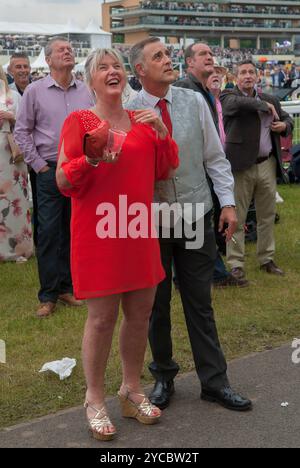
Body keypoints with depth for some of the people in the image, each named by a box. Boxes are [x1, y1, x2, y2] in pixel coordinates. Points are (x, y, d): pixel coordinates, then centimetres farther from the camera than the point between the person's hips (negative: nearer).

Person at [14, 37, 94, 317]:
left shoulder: (86, 91, 7)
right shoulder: (35, 91, -1)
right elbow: (22, 131, 1)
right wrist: (38, 164, -4)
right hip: (50, 171, -3)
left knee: (73, 231, 9)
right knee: (48, 232, -2)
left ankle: (66, 286, 21)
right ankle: (48, 295, 7)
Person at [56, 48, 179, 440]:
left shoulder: (142, 121, 11)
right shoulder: (79, 121, -5)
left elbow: (164, 171, 11)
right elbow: (64, 182, -8)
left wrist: (162, 133, -3)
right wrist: (93, 160, -25)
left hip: (139, 231, 6)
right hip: (98, 232, -5)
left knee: (141, 312, 11)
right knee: (102, 316, -2)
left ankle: (132, 390, 28)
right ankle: (95, 400, 14)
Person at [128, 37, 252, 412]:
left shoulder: (194, 102, 0)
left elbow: (215, 157, 4)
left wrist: (228, 202, -1)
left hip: (196, 215, 1)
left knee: (200, 304, 8)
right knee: (156, 304, 12)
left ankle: (214, 381, 19)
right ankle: (163, 377, 30)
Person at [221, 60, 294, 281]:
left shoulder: (270, 100, 13)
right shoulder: (229, 96, -3)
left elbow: (287, 118, 25)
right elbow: (237, 103, -25)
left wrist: (284, 125, 1)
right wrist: (264, 105, -15)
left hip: (267, 165, 5)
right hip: (242, 165, -5)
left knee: (268, 215, 13)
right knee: (237, 217, 0)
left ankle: (267, 259, 26)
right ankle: (236, 263, 8)